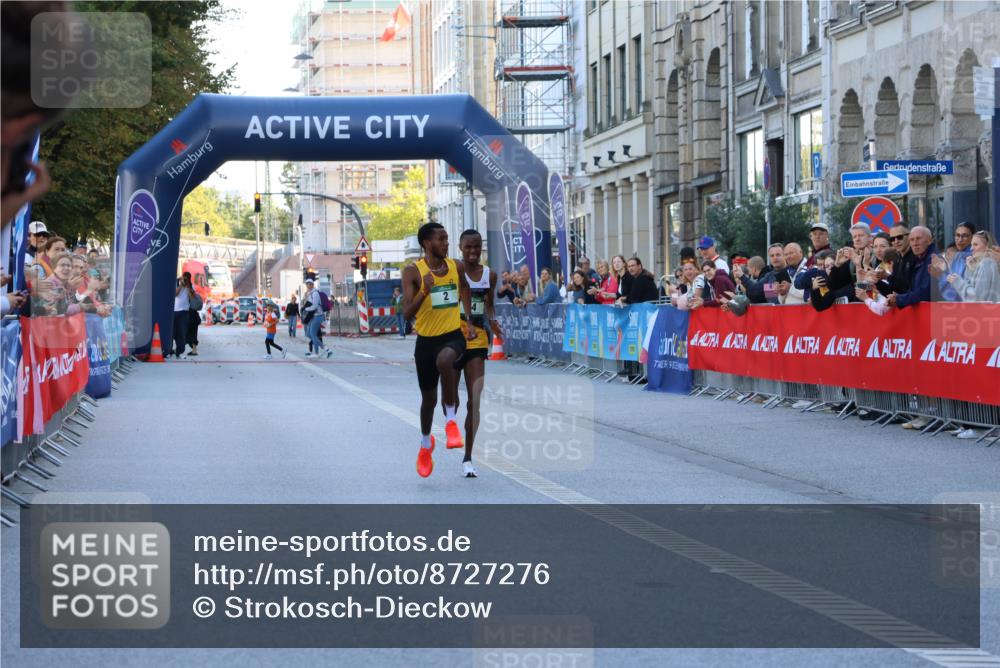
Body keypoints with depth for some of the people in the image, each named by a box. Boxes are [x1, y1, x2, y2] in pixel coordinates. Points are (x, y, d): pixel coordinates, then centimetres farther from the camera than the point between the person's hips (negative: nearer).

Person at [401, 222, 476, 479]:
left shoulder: (457, 267, 2)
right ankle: (426, 443, 40)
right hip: (426, 339, 0)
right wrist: (425, 292, -30)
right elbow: (407, 313, -15)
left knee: (444, 360, -37)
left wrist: (469, 322, 11)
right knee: (429, 397, 12)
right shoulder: (413, 271, -8)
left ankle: (451, 420, -23)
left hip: (453, 335, 0)